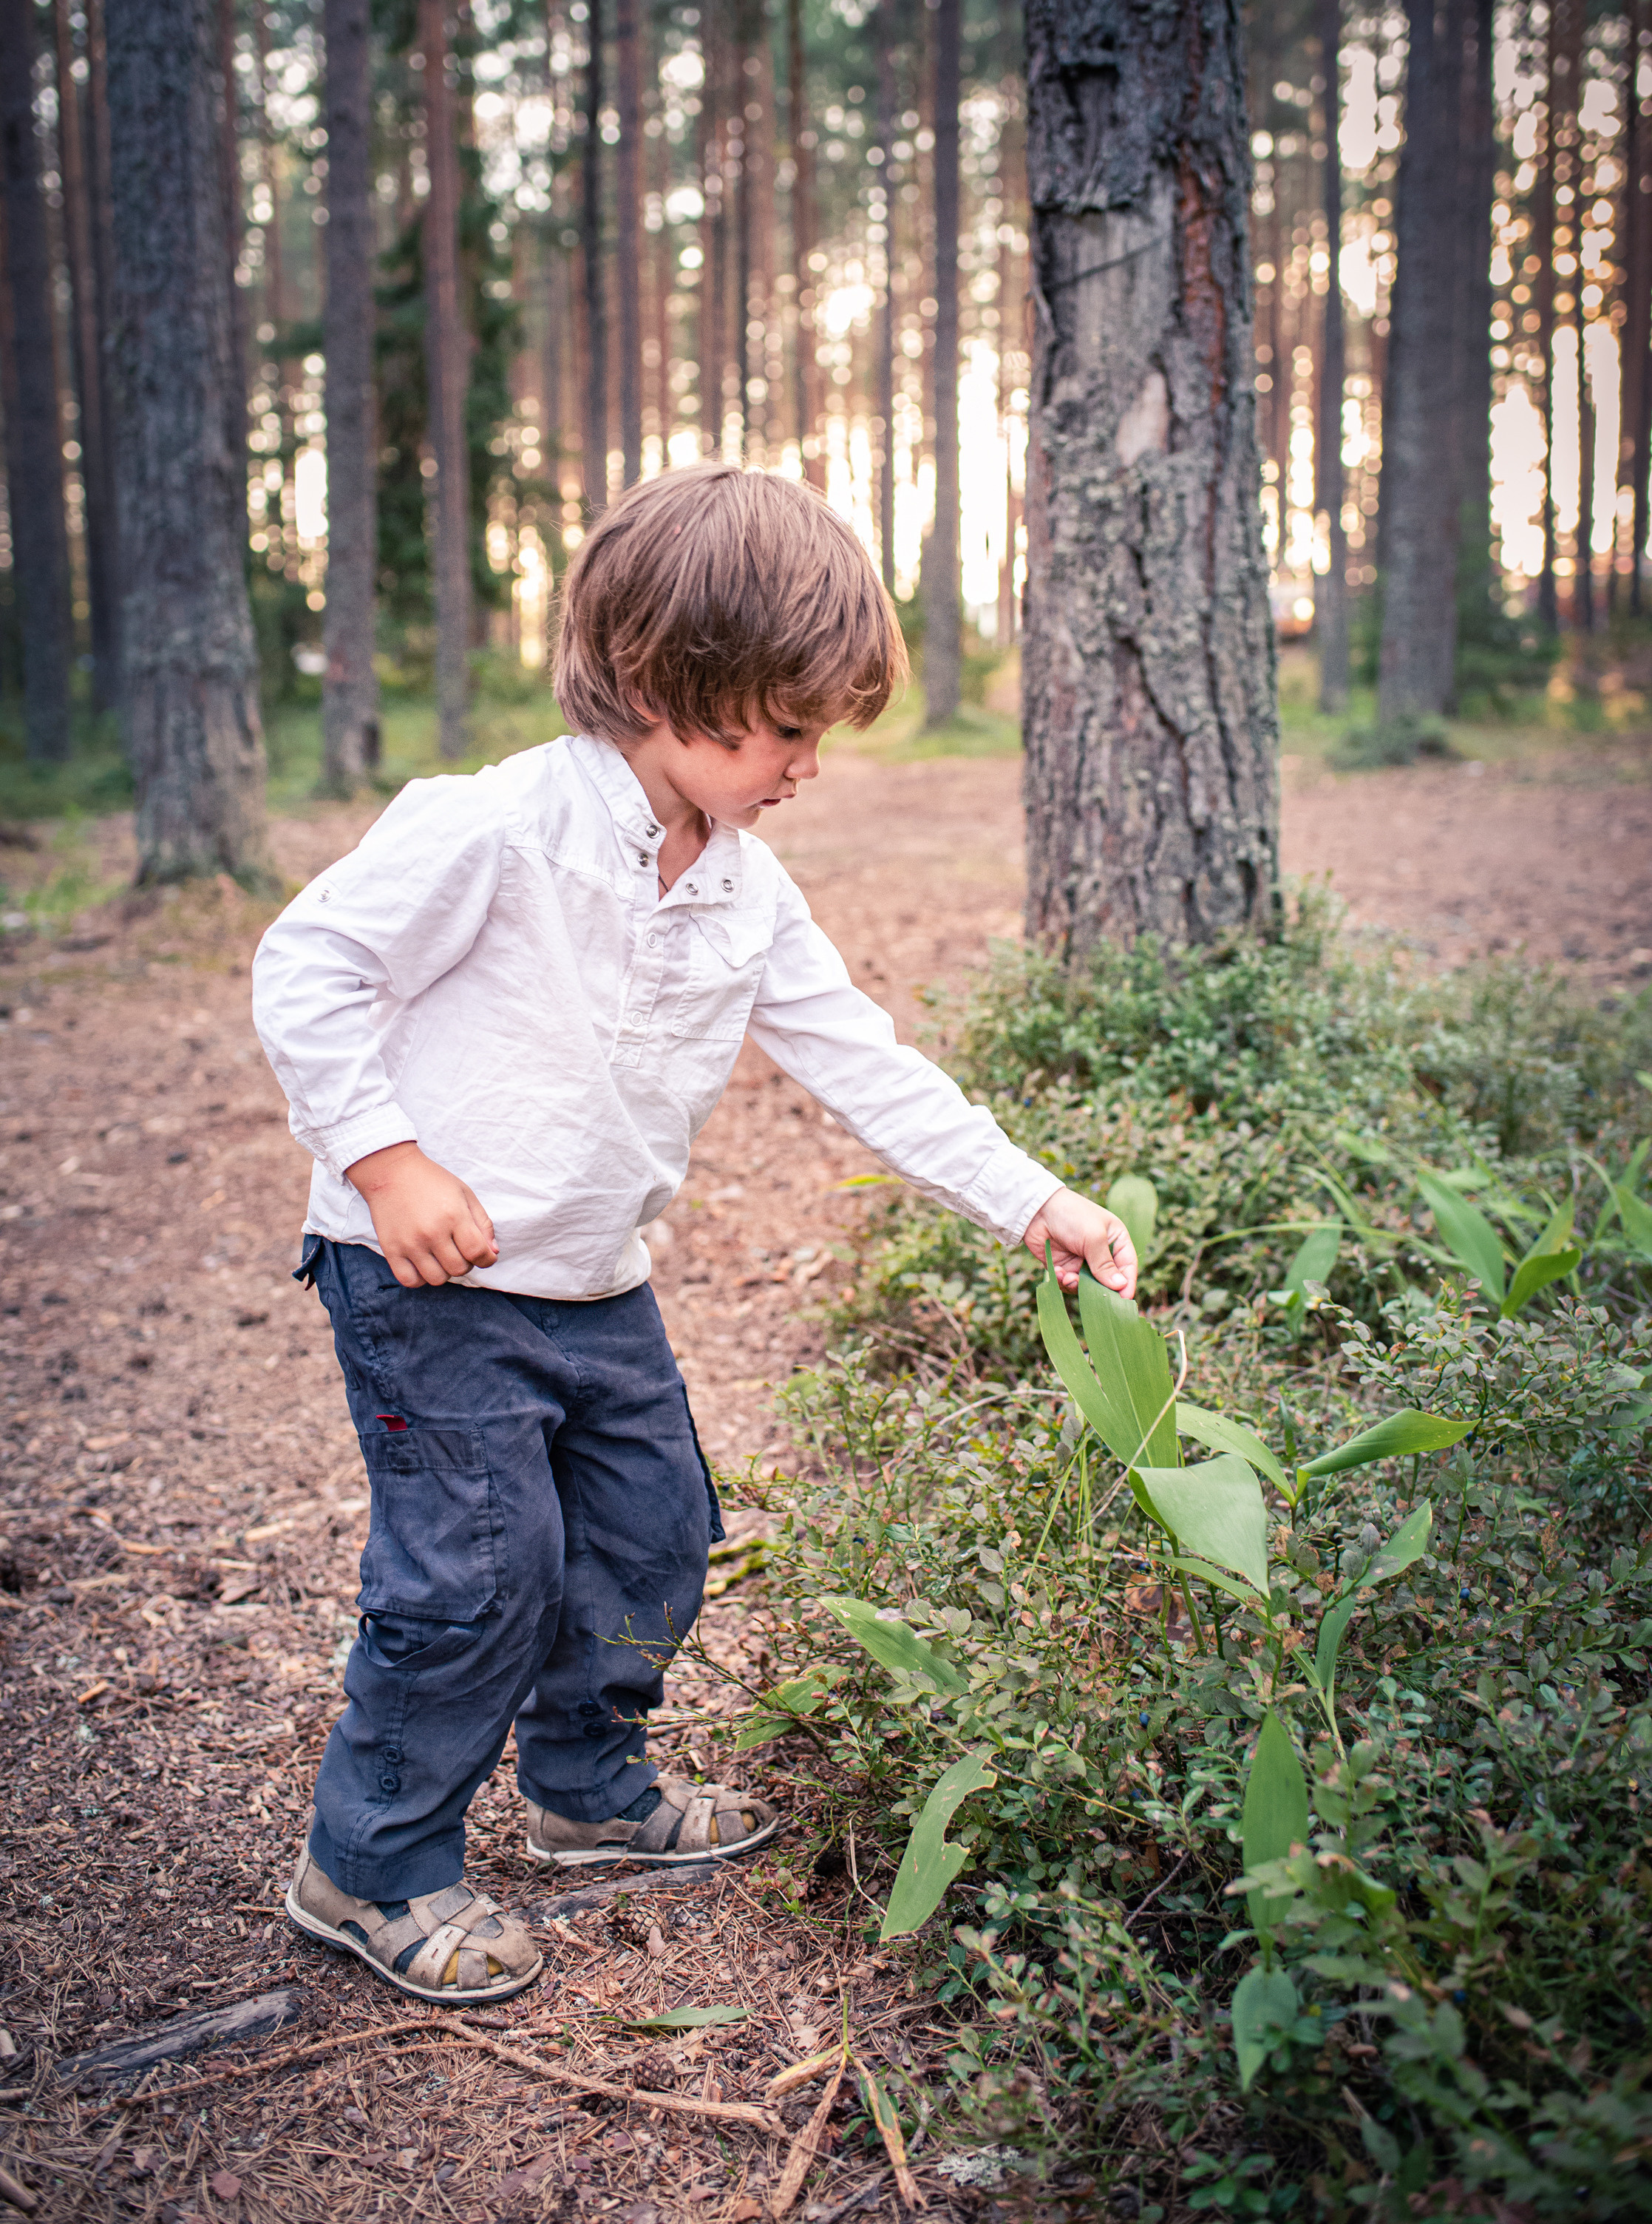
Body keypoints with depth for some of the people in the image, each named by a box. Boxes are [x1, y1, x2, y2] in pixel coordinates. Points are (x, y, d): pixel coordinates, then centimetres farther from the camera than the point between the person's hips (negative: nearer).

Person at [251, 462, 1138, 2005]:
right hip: (427, 1276, -8)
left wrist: (1030, 1202, 1)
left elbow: (863, 1064, 5)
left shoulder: (749, 895, 2)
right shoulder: (500, 830, -21)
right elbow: (311, 966, -17)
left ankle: (589, 1788, 38)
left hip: (597, 1284, 8)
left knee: (652, 1529, 15)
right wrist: (386, 1158, -23)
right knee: (479, 1568, -5)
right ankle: (374, 1865, 15)